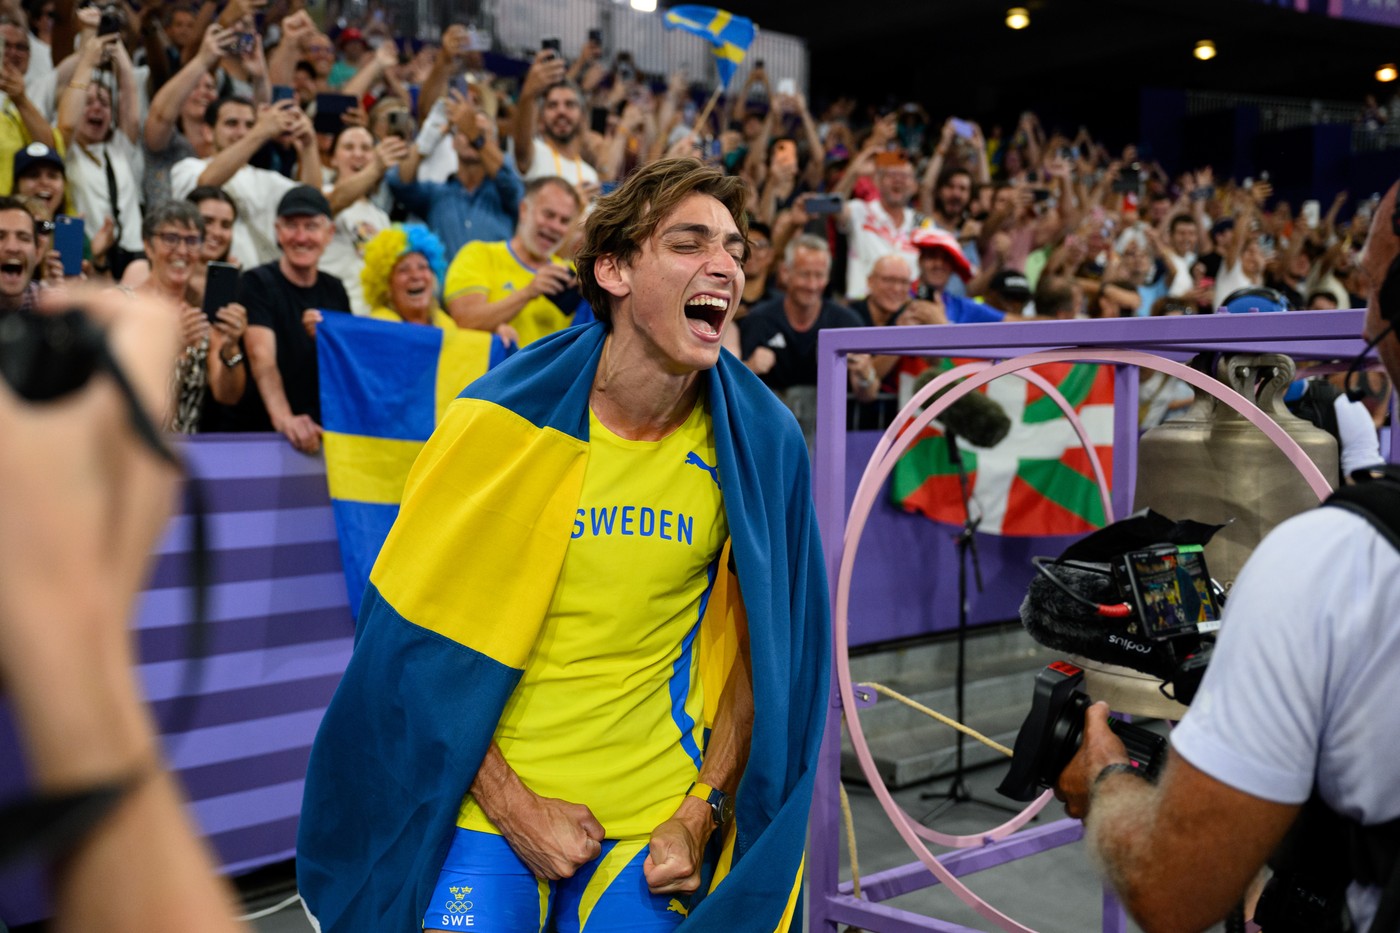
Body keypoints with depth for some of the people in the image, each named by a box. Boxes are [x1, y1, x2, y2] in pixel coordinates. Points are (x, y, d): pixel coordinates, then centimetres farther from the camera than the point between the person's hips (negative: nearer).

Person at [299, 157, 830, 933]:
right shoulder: (504, 421, -10)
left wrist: (702, 813, -5)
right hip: (486, 809, -1)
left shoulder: (760, 443, -5)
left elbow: (758, 651, 2)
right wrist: (513, 806, -11)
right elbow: (422, 642, -7)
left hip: (651, 819, 2)